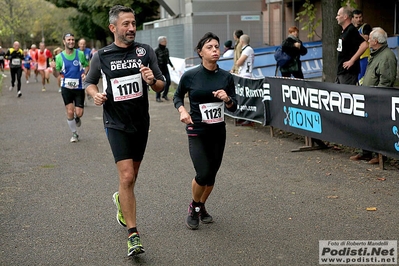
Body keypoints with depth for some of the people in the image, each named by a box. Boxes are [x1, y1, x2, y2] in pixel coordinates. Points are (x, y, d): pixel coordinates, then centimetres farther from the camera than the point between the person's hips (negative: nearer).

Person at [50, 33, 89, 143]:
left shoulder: (80, 54, -4)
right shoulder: (59, 57, -3)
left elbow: (87, 66, 10)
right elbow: (57, 75, 2)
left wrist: (85, 73, -11)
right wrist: (54, 68, -19)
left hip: (79, 88, 0)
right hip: (66, 88, 0)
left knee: (79, 113, -3)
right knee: (70, 112, -3)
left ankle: (77, 118, 36)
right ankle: (74, 134, 19)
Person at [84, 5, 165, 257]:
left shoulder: (146, 51, -1)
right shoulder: (101, 56, -4)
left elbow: (161, 86, 2)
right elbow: (90, 82, 12)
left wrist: (152, 81, -20)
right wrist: (95, 94, -10)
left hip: (141, 123, 3)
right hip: (116, 124, -3)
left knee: (132, 176, 18)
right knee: (127, 177, -13)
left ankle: (121, 199, 52)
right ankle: (133, 234, -6)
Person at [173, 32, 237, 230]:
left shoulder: (226, 77, -2)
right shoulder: (190, 76, -8)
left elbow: (233, 108, 4)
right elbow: (177, 96, 9)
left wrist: (227, 99, -17)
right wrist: (182, 110, -10)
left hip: (218, 132, 3)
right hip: (197, 132, -3)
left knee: (211, 174, 10)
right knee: (203, 174, -15)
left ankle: (202, 207, 37)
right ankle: (193, 208, 14)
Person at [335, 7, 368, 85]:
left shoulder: (351, 30, -14)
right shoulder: (344, 31, 15)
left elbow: (364, 45, -25)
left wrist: (352, 60, -22)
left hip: (349, 72, -10)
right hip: (341, 71, 10)